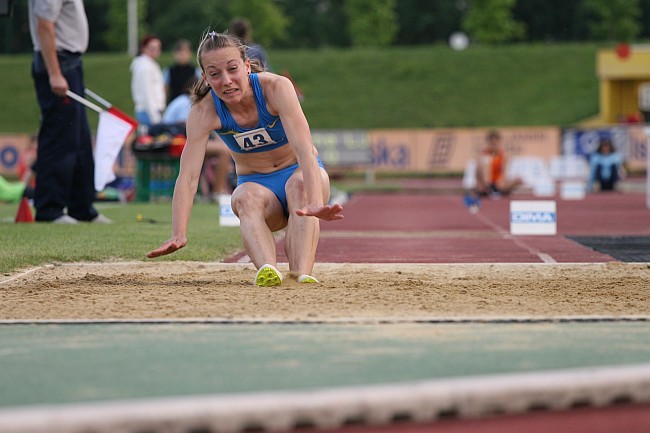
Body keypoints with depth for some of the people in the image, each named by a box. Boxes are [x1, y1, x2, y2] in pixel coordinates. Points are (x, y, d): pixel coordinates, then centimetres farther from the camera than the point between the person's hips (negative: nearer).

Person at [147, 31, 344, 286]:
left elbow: (304, 149, -35)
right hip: (255, 184, 1)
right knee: (247, 199, -34)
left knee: (300, 185, -36)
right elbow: (188, 176, -26)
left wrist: (315, 204, -50)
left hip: (298, 172, -1)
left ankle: (302, 274, -52)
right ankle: (268, 271, -57)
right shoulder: (204, 112, -19)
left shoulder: (275, 87, -25)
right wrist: (178, 234, -41)